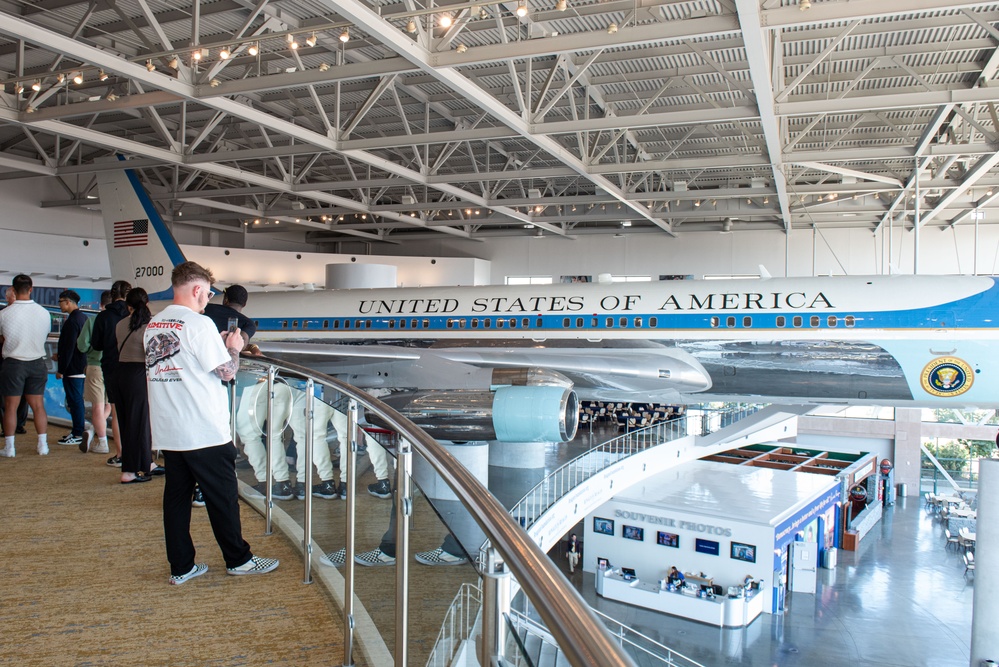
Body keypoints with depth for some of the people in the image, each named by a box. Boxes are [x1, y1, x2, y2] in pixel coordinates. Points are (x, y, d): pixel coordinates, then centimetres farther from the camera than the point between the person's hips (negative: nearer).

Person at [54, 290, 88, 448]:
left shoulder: (72, 321, -18)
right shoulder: (83, 318, 13)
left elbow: (69, 347, -21)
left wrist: (61, 369, -16)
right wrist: (60, 355, 24)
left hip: (72, 369, -10)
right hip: (82, 368, 10)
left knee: (75, 401, -4)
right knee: (78, 400, 15)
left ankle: (77, 435, 0)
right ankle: (79, 431, 22)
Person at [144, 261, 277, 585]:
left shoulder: (152, 326, 9)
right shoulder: (199, 324, -14)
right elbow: (226, 372, -13)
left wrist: (218, 345, 18)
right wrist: (233, 348, 5)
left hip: (167, 432, 7)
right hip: (205, 433, -7)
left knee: (176, 494, 12)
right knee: (222, 496, 6)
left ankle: (181, 567, 19)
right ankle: (238, 559, 18)